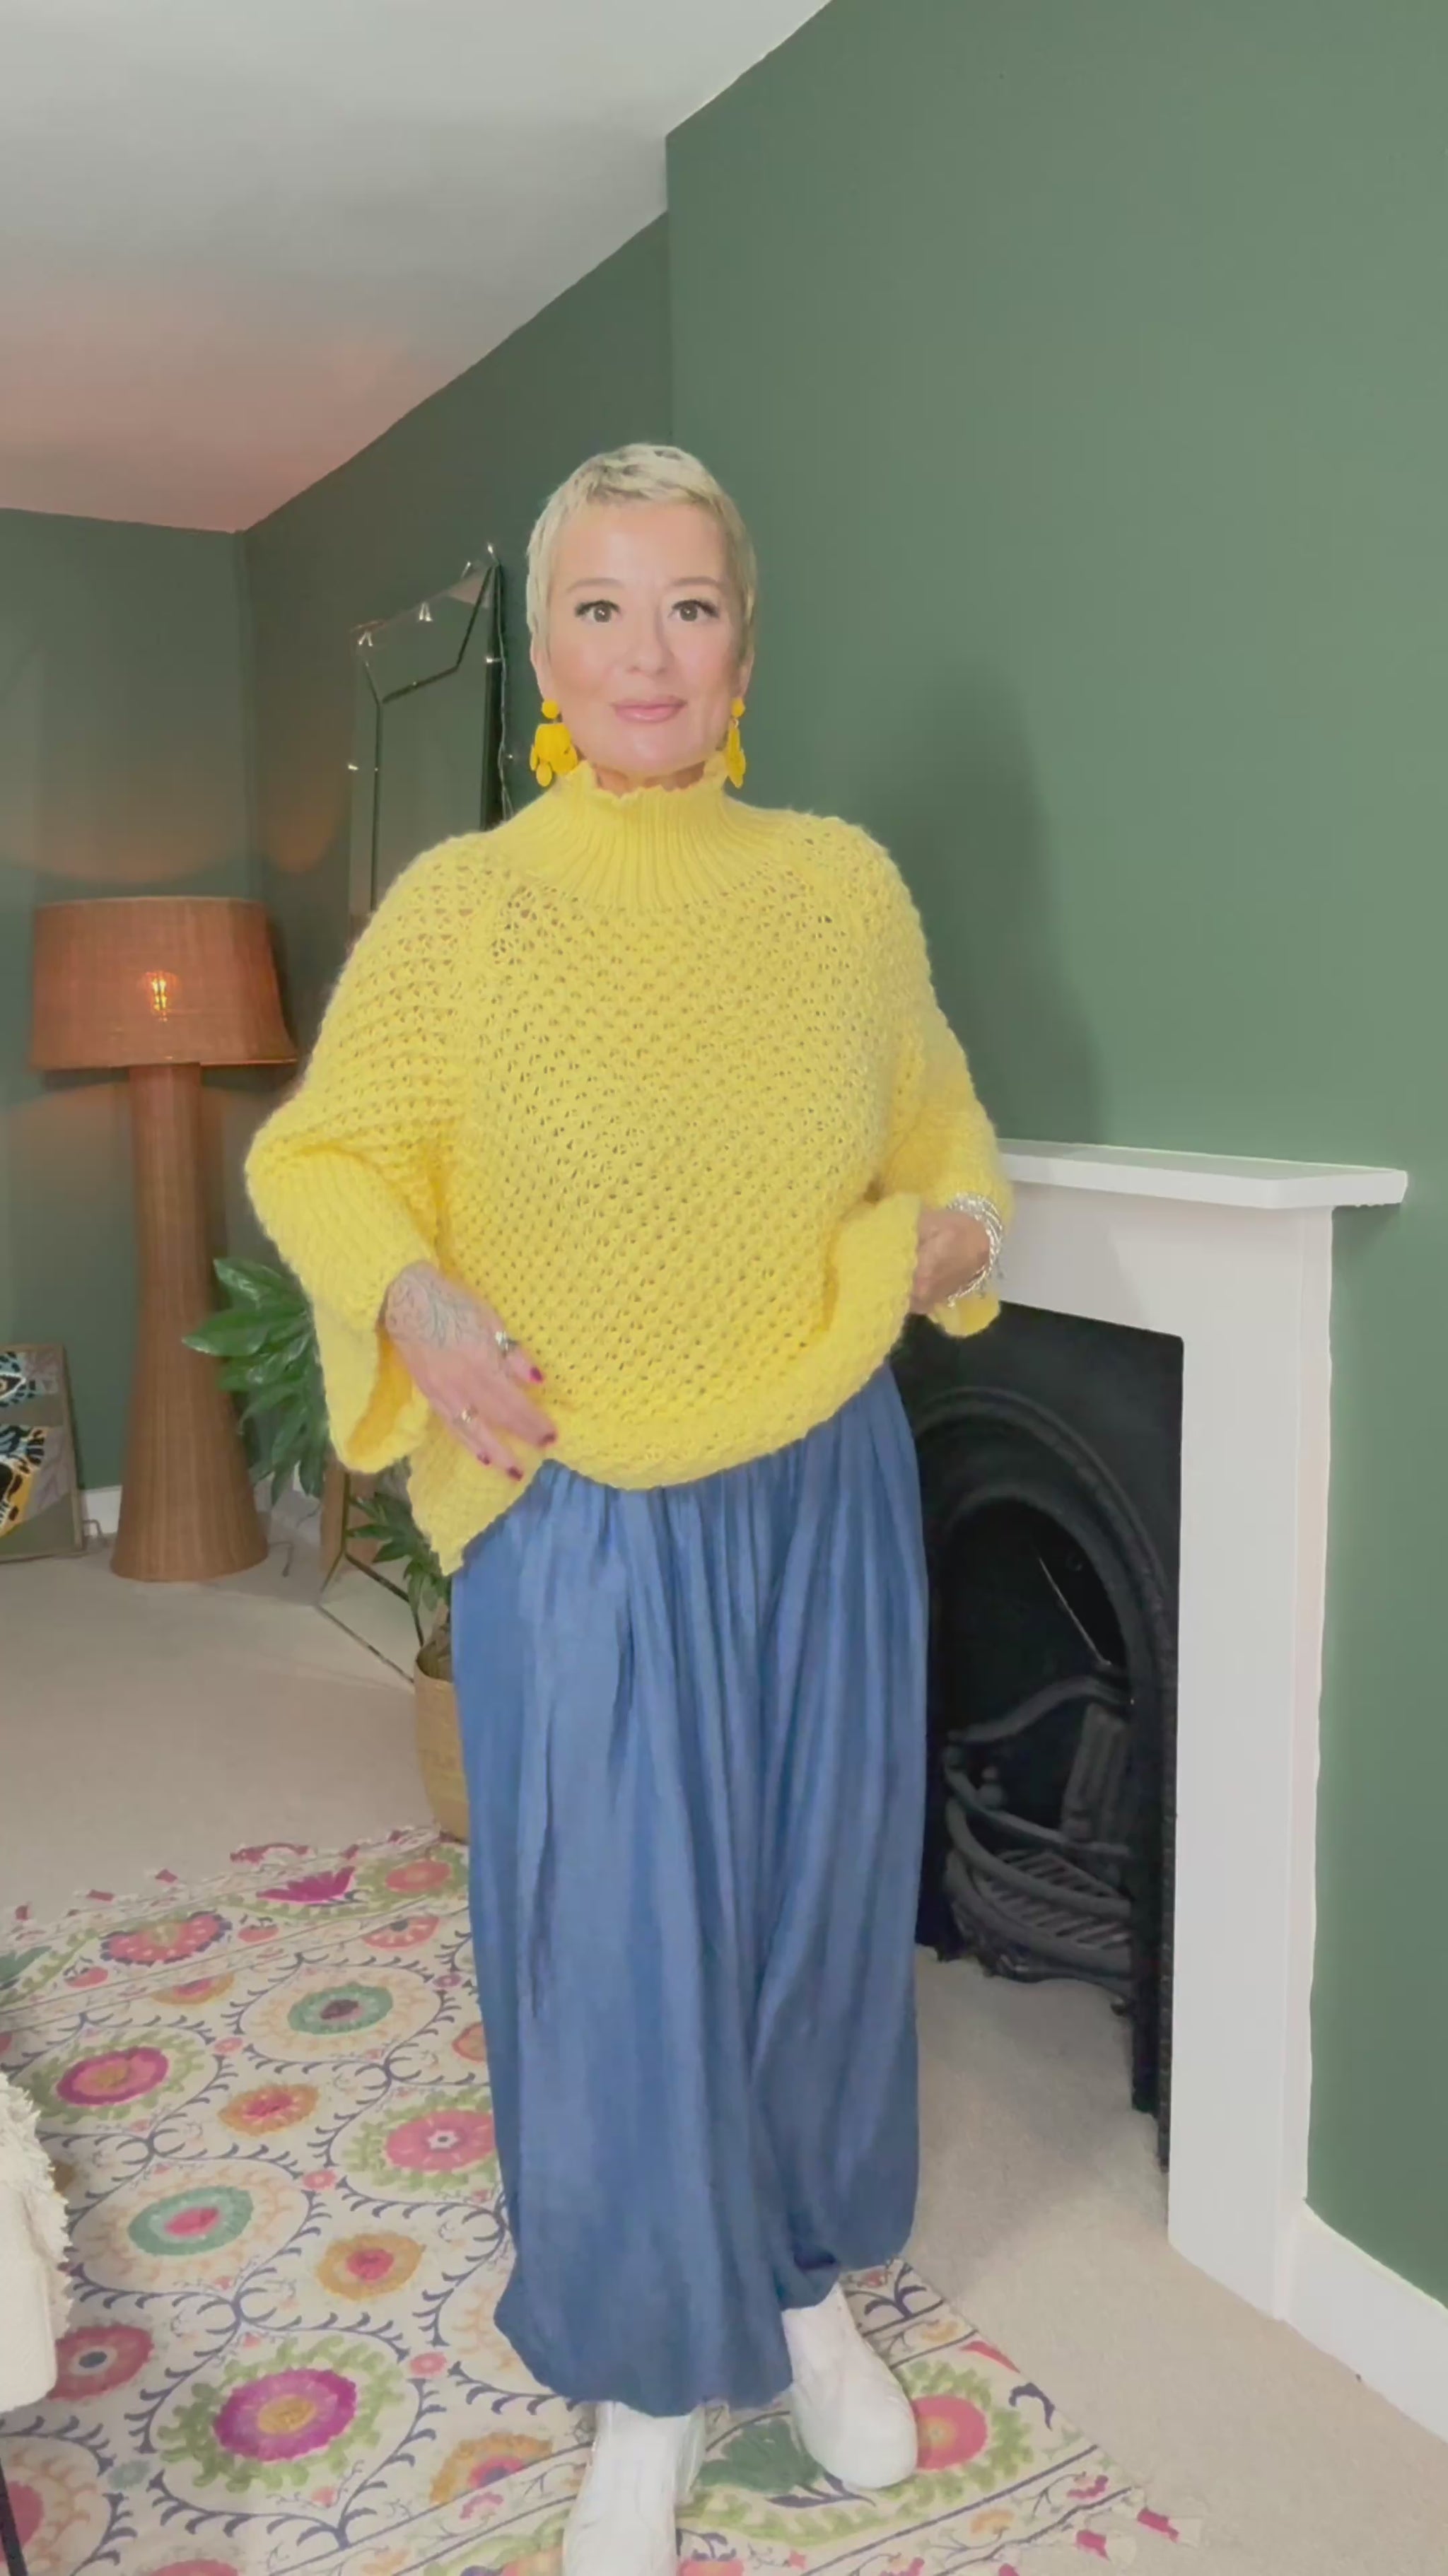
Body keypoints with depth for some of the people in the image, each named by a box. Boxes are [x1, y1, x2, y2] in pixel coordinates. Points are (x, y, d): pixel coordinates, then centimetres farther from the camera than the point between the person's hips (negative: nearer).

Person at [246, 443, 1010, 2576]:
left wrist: (959, 1231, -4)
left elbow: (939, 1125, 16)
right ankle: (651, 2389, 34)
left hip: (827, 1500, 3)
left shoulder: (847, 886, 1)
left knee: (821, 1911, 17)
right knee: (615, 1958, 7)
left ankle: (813, 2287, 45)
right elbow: (318, 1155, 2)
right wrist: (409, 1298, -15)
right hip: (580, 1521, -2)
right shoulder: (461, 905, -7)